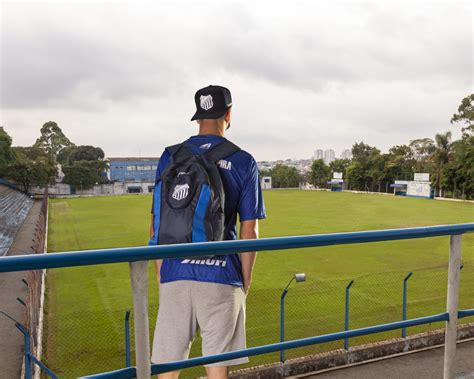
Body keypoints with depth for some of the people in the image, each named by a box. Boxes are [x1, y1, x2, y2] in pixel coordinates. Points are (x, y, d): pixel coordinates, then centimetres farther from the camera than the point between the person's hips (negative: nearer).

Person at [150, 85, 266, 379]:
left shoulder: (171, 156, 4)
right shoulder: (244, 162, 0)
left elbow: (157, 224, 4)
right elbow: (249, 231, -1)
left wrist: (160, 273, 13)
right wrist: (246, 282, 9)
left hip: (176, 274, 2)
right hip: (222, 277, -1)